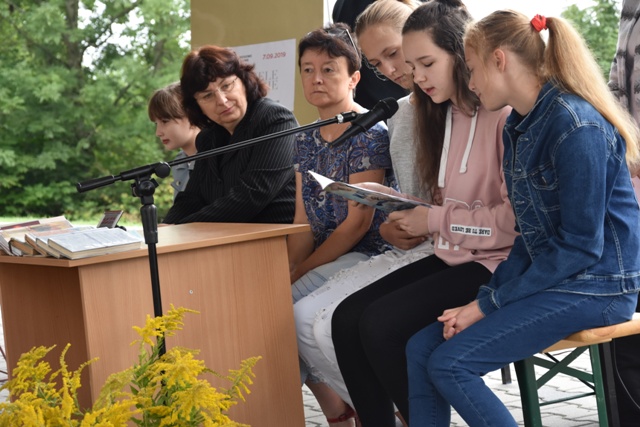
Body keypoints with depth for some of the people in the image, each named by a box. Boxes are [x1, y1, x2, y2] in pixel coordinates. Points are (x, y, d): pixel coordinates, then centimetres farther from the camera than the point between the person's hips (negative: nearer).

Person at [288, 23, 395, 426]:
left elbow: (359, 223, -15)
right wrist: (288, 269, -9)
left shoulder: (370, 133, -11)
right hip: (323, 256, 8)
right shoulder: (305, 139, 12)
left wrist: (299, 272, -15)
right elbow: (303, 222, 9)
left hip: (367, 254, -8)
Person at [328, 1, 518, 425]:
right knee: (347, 318, -9)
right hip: (452, 258, 8)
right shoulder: (444, 114, 13)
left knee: (381, 325, -22)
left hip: (497, 263, -8)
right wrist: (411, 212, -2)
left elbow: (517, 219, -20)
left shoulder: (505, 115, -15)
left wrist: (436, 221, -16)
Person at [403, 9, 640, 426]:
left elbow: (580, 247, -20)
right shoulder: (519, 126, 10)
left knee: (449, 363, -18)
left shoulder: (575, 127, -19)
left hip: (595, 285, -9)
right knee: (421, 347, -3)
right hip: (548, 274, 9)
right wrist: (491, 291, -1)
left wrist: (489, 304, -15)